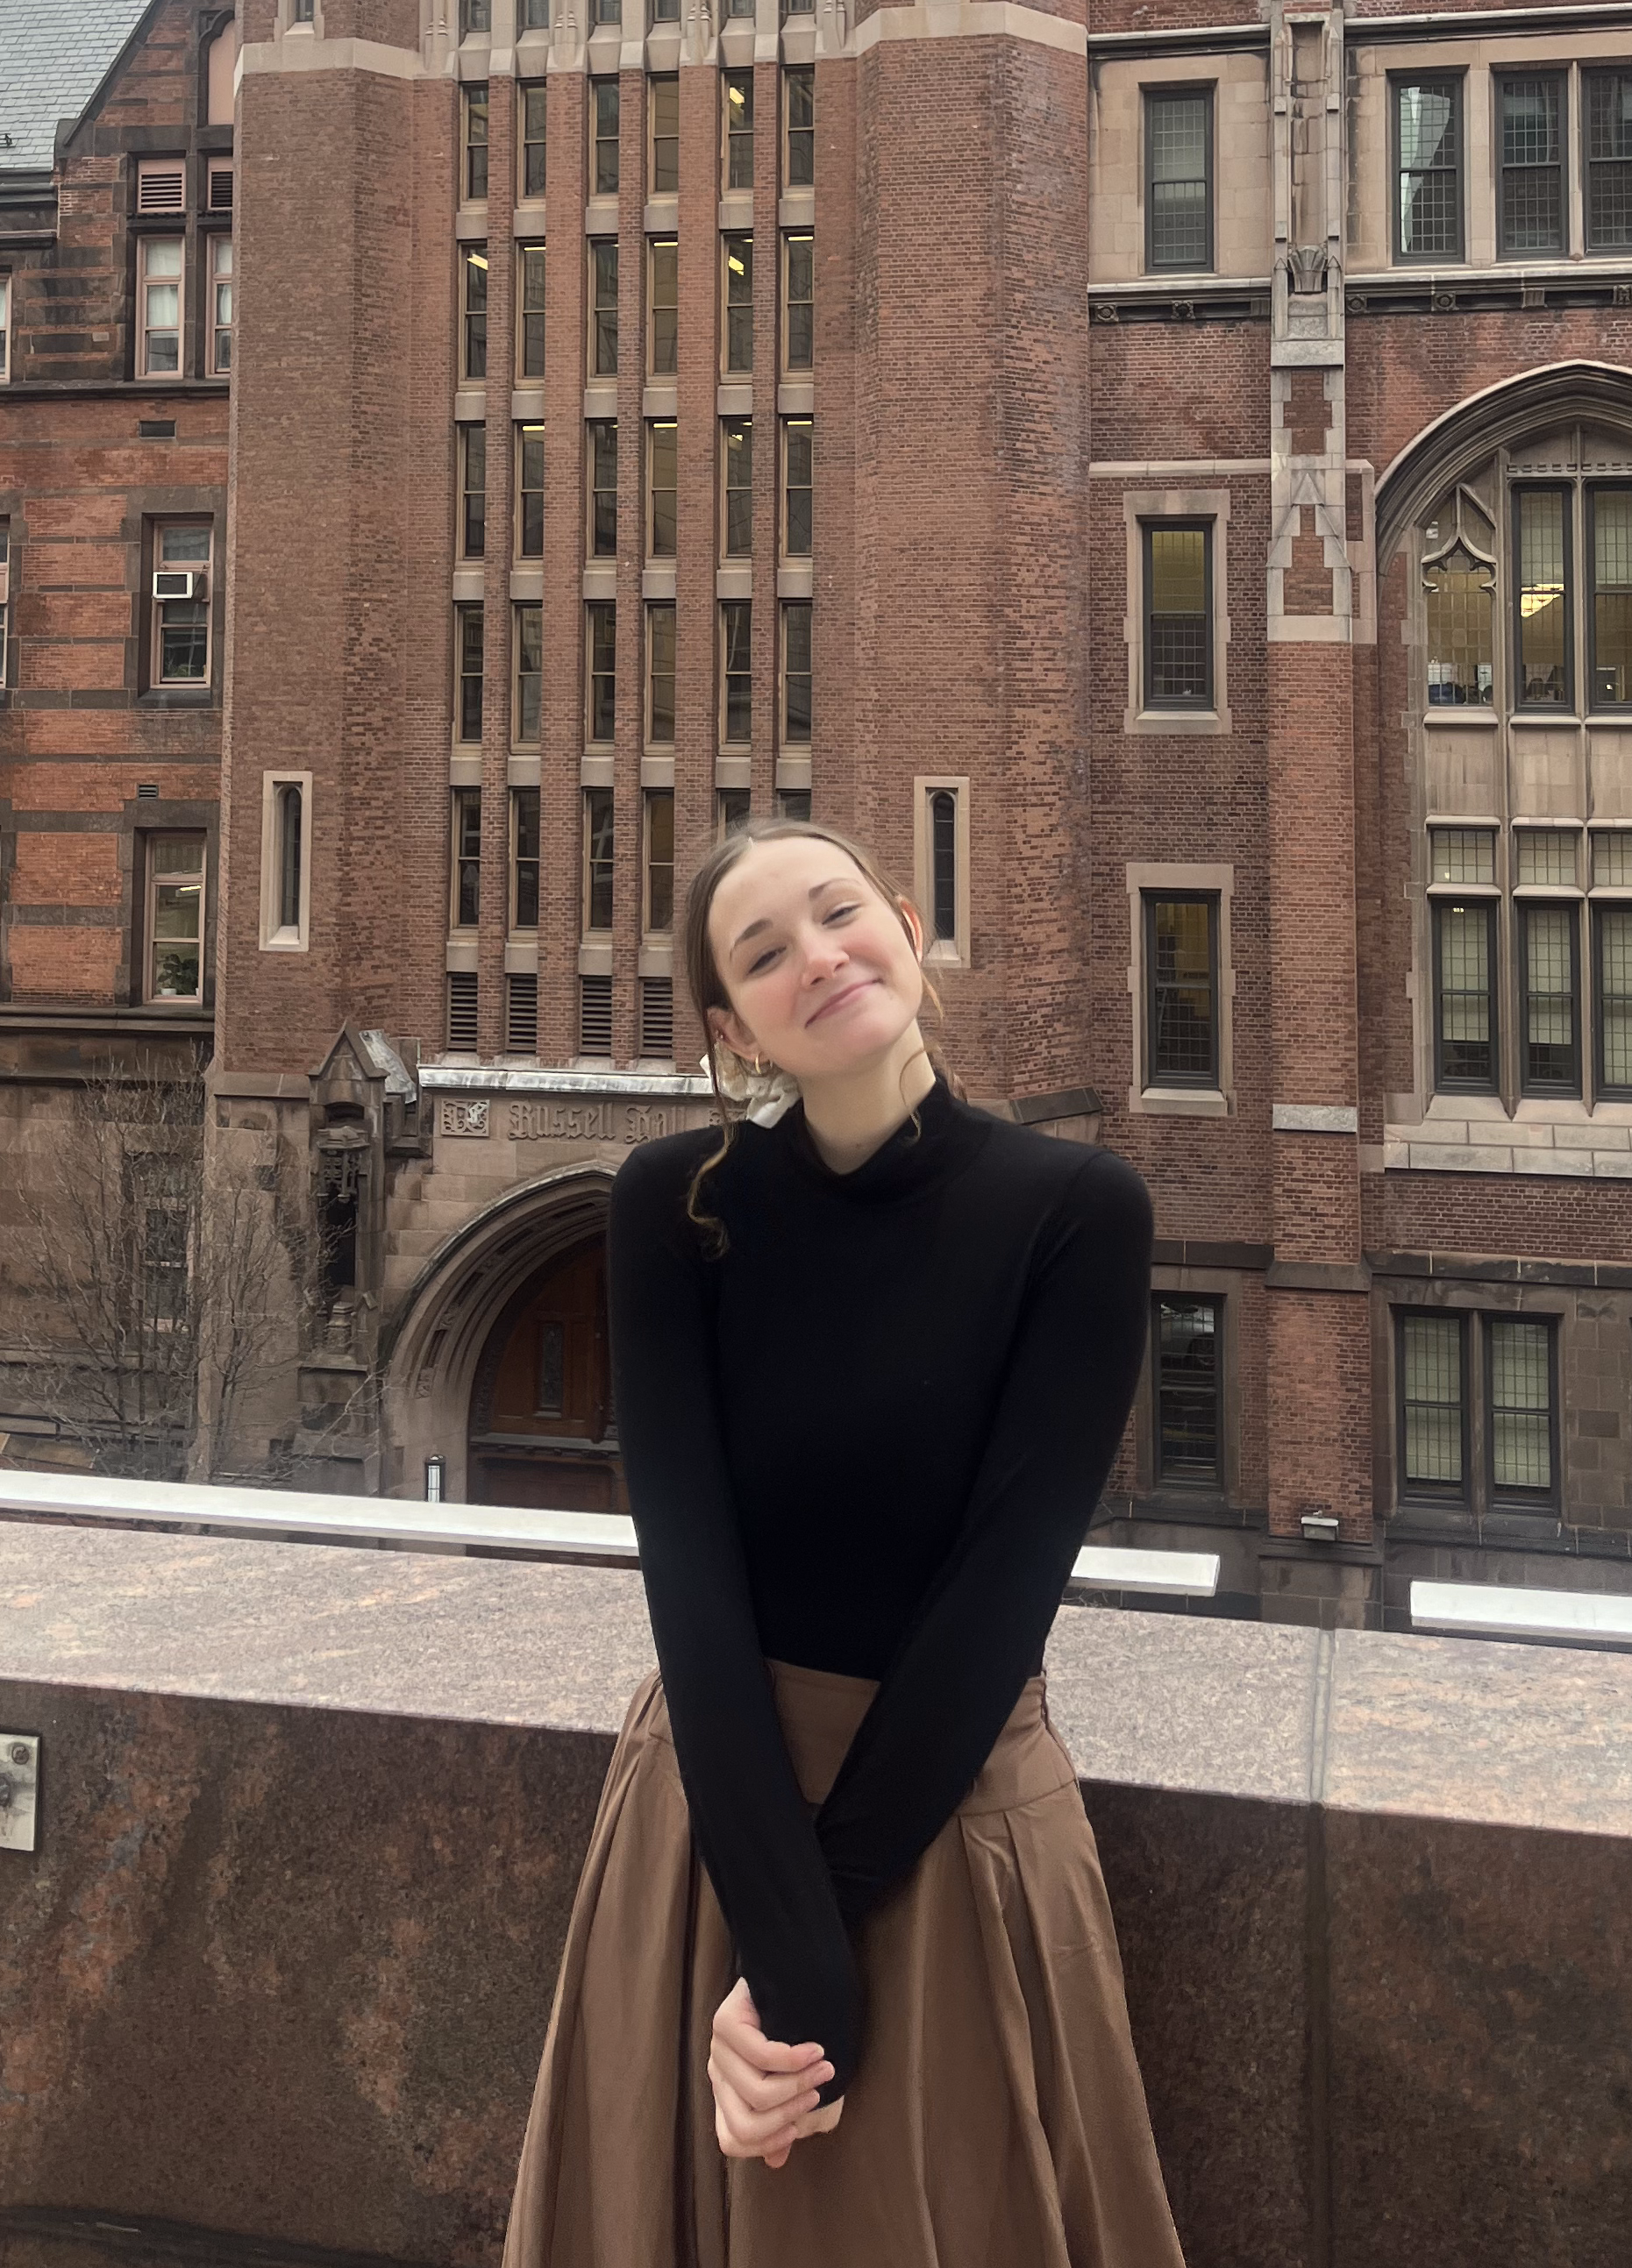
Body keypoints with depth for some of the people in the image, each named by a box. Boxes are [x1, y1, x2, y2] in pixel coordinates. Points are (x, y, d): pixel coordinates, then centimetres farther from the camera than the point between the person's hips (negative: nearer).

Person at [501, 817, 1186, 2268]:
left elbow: (1004, 1584, -16)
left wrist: (812, 1967, -18)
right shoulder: (677, 1206, -9)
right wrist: (786, 1952, -23)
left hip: (951, 1804, -1)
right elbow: (689, 1567, -15)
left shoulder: (1078, 1211, -12)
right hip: (719, 1795, 1)